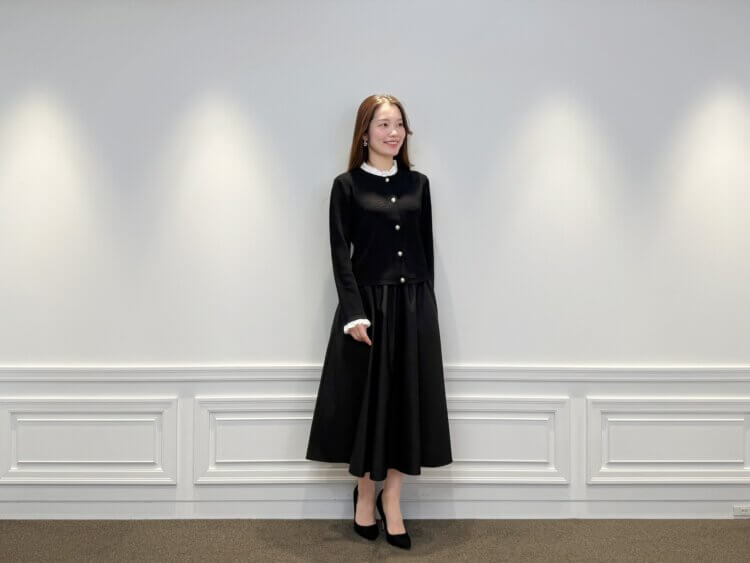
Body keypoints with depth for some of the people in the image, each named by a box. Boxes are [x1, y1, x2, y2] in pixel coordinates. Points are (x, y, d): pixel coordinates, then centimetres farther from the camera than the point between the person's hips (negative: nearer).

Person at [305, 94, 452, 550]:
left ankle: (392, 498, 20)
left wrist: (425, 303, 7)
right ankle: (366, 492, 25)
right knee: (369, 399, 5)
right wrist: (354, 313, -16)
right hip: (368, 304, -3)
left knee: (409, 399, 5)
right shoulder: (347, 185, -1)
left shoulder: (418, 183, 9)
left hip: (415, 305, 3)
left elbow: (427, 250, 11)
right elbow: (341, 255, -7)